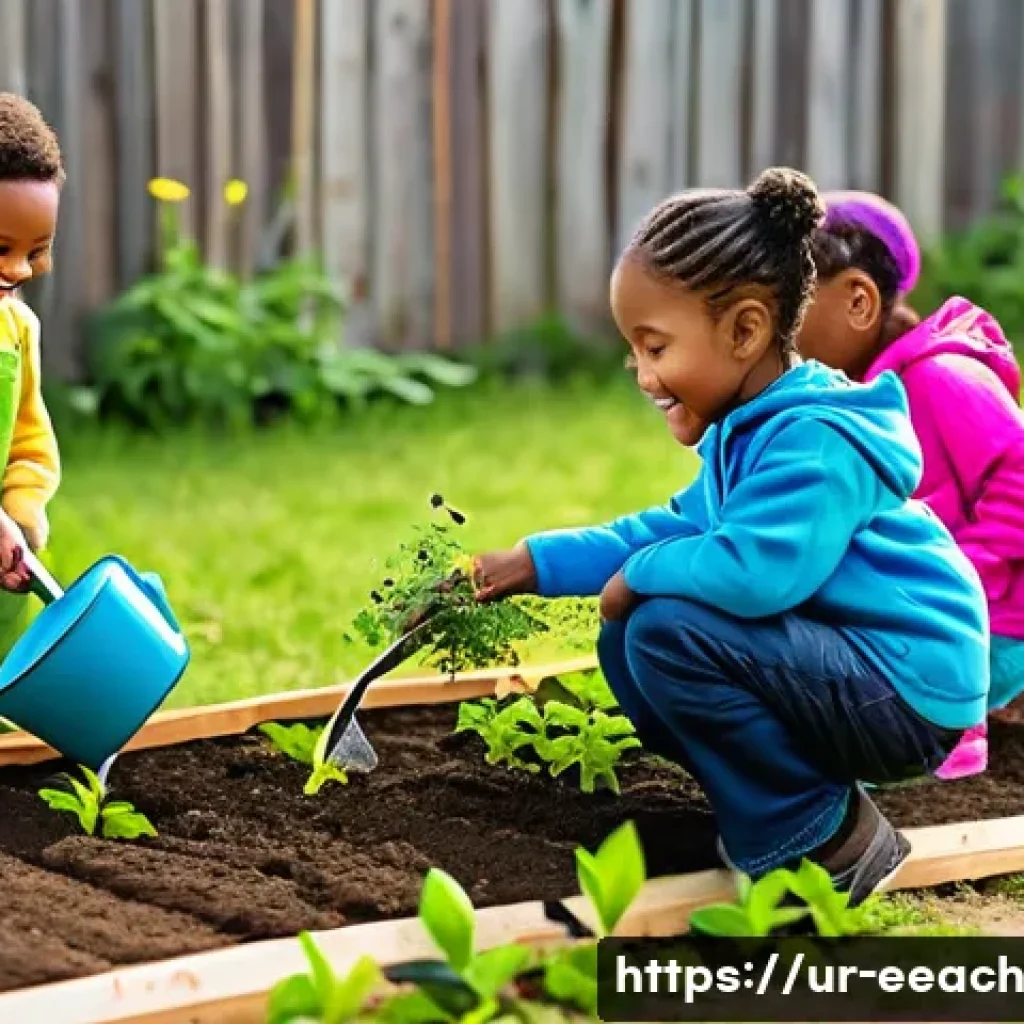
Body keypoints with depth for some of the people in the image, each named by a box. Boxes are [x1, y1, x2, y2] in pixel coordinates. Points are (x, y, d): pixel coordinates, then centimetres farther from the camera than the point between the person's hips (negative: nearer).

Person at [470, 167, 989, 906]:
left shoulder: (815, 440, -24)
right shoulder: (750, 429, 9)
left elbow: (752, 569, -37)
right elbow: (678, 528, 20)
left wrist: (639, 576, -17)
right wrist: (535, 564, 14)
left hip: (908, 696, -10)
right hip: (841, 671, 11)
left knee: (666, 628, -25)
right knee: (627, 645, 10)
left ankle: (824, 845, -11)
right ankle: (778, 810, 8)